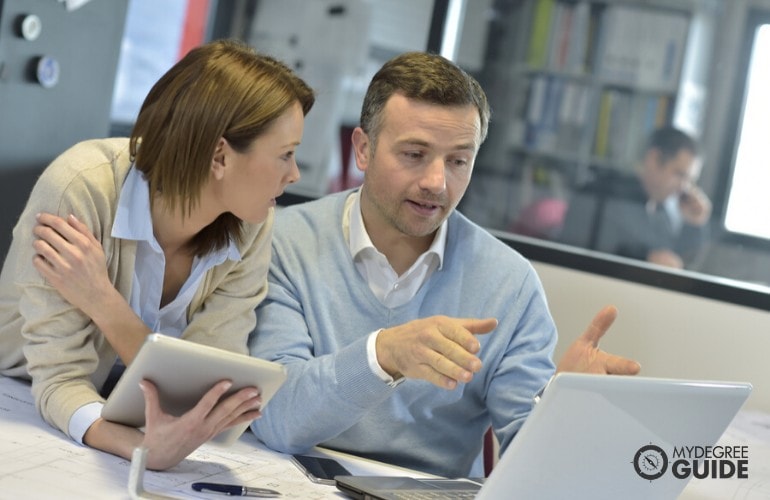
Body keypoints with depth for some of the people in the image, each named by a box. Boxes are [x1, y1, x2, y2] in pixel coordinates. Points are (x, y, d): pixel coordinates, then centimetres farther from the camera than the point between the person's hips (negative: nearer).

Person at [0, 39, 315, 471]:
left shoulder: (251, 226, -14)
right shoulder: (82, 189, -26)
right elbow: (61, 377, -26)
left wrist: (102, 302, -30)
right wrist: (143, 448, -46)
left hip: (133, 415, 4)